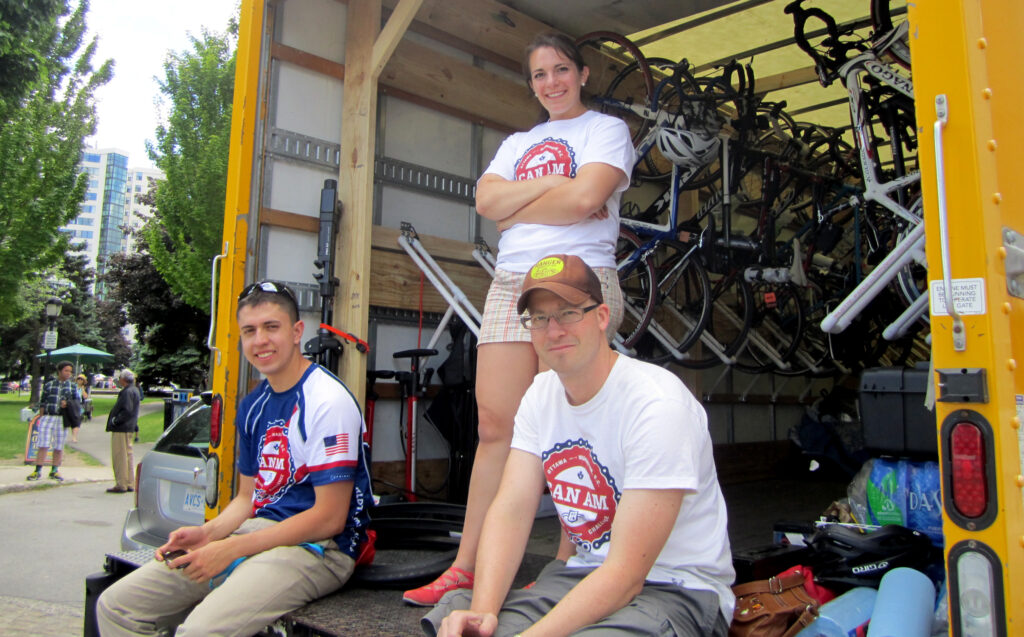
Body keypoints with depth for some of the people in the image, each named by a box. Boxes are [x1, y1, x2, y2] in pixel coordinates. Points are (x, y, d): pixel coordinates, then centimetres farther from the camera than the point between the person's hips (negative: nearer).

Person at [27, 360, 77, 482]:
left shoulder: (72, 386, 11)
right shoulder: (49, 384, 8)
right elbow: (42, 402, 9)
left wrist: (67, 404, -10)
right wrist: (41, 417, 2)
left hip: (62, 419, 1)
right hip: (47, 417, -1)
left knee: (59, 447, 5)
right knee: (43, 445, -4)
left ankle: (54, 471, 17)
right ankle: (38, 471, 2)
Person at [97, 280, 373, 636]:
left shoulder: (328, 401, -15)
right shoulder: (253, 406, 13)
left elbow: (329, 519, -17)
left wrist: (231, 549, -16)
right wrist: (207, 533, -2)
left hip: (317, 547, -8)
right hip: (259, 531, 8)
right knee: (115, 606, 2)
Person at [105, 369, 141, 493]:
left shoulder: (128, 392, -17)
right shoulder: (134, 390, 15)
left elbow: (127, 411, -26)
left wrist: (115, 420, -17)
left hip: (121, 429, -10)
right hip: (129, 428, 10)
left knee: (120, 456, -4)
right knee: (128, 455, 14)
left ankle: (121, 484, 0)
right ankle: (129, 484, 20)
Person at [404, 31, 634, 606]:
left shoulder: (607, 129, 9)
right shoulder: (517, 144, 26)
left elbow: (586, 198, -10)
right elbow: (486, 199, 7)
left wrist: (516, 209, 2)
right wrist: (552, 182, -3)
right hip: (511, 284, 5)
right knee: (495, 426, 0)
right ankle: (466, 569, 5)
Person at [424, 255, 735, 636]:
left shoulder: (657, 405, -23)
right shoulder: (541, 394, 2)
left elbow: (626, 574, -25)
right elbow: (511, 508, -6)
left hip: (676, 589, -5)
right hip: (586, 572, 5)